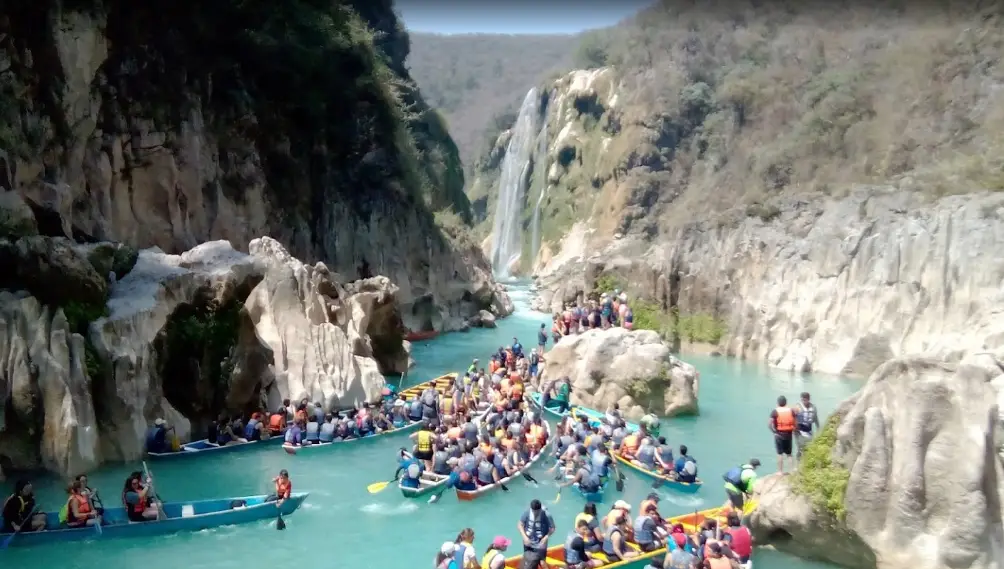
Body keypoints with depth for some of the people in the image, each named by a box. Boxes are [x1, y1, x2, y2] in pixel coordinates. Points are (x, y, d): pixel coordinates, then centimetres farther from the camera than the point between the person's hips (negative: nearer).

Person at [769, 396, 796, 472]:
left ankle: (780, 471, 5)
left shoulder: (775, 411, -7)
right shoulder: (791, 411, 3)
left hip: (779, 435, -3)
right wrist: (794, 431, 10)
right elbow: (795, 423, -1)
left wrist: (774, 431, -6)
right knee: (789, 454, 15)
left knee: (780, 454, 2)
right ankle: (793, 469, 9)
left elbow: (770, 423, -15)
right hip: (789, 434, 3)